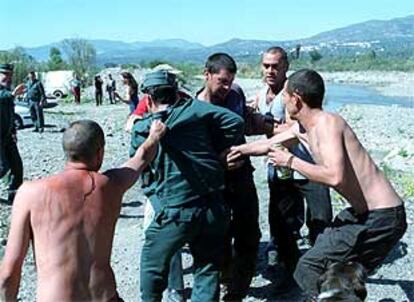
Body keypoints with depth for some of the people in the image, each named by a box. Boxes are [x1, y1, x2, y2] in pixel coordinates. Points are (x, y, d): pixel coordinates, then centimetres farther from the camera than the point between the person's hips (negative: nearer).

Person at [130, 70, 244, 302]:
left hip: (175, 212, -2)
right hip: (214, 209, 2)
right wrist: (216, 152, 10)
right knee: (208, 269, 17)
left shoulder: (141, 130, 0)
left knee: (153, 265, 22)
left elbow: (142, 172, 8)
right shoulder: (193, 108, 1)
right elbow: (235, 122, -2)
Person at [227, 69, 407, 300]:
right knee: (322, 250, 25)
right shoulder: (302, 127, 9)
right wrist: (236, 150, 28)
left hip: (380, 218, -10)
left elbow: (335, 176, -32)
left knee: (309, 270, -9)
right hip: (364, 212, 10)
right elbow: (268, 144, 25)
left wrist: (291, 161, -20)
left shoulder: (327, 123, -18)